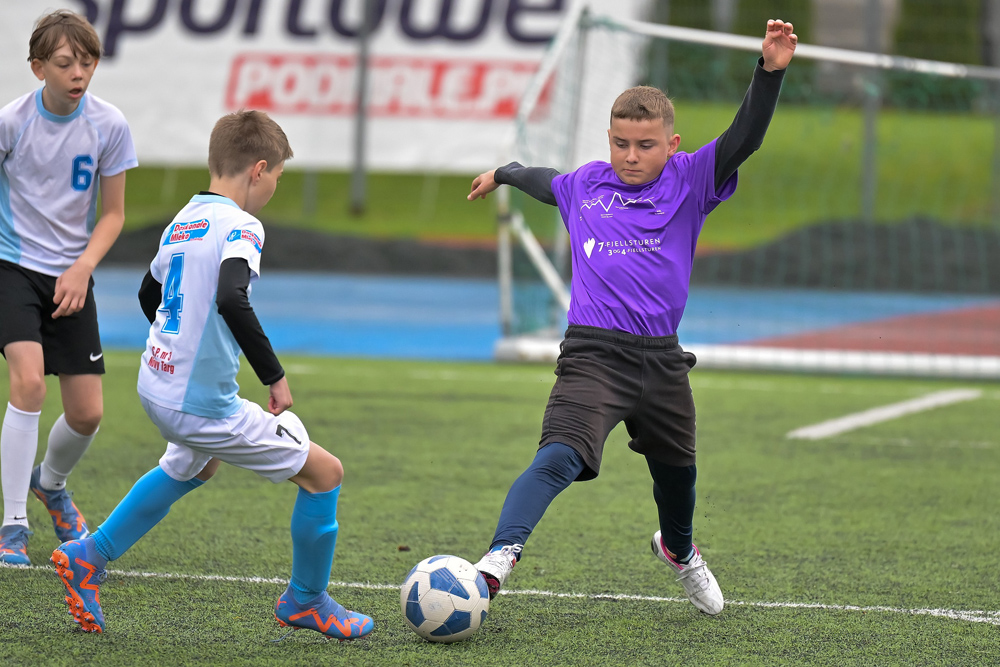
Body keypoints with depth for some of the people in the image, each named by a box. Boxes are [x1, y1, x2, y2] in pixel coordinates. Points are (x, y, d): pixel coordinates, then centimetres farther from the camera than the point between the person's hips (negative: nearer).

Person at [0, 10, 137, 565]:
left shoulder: (108, 126, -6)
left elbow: (112, 213, 3)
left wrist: (83, 268, -12)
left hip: (70, 275, 3)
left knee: (87, 413, 3)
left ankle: (50, 482, 38)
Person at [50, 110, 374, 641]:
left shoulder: (181, 223, 9)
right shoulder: (239, 225, -17)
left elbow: (149, 293, 26)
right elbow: (231, 300, -34)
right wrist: (274, 375, -25)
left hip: (157, 384, 9)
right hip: (202, 406, -9)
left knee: (194, 465, 39)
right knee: (325, 472, 1)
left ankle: (87, 557, 37)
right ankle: (306, 601, 16)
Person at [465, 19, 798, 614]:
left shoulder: (689, 183, 2)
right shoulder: (585, 185, 9)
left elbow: (744, 139, -13)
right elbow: (544, 181, 33)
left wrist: (771, 71, -26)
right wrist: (502, 174, 52)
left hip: (661, 358, 2)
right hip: (594, 354, -2)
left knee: (677, 469, 20)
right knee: (559, 458, -23)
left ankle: (679, 550, 51)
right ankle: (498, 561, -34)